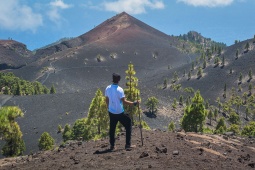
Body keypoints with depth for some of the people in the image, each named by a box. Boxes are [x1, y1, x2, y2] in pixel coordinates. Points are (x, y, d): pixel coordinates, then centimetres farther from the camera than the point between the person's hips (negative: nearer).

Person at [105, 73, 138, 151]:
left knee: (112, 128, 16)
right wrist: (134, 103, -13)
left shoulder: (108, 88, -1)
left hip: (111, 112, 6)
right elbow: (124, 101, -20)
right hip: (120, 112, -6)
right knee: (128, 126, 7)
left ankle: (112, 145, 19)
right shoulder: (119, 89, -19)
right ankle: (128, 145, 4)